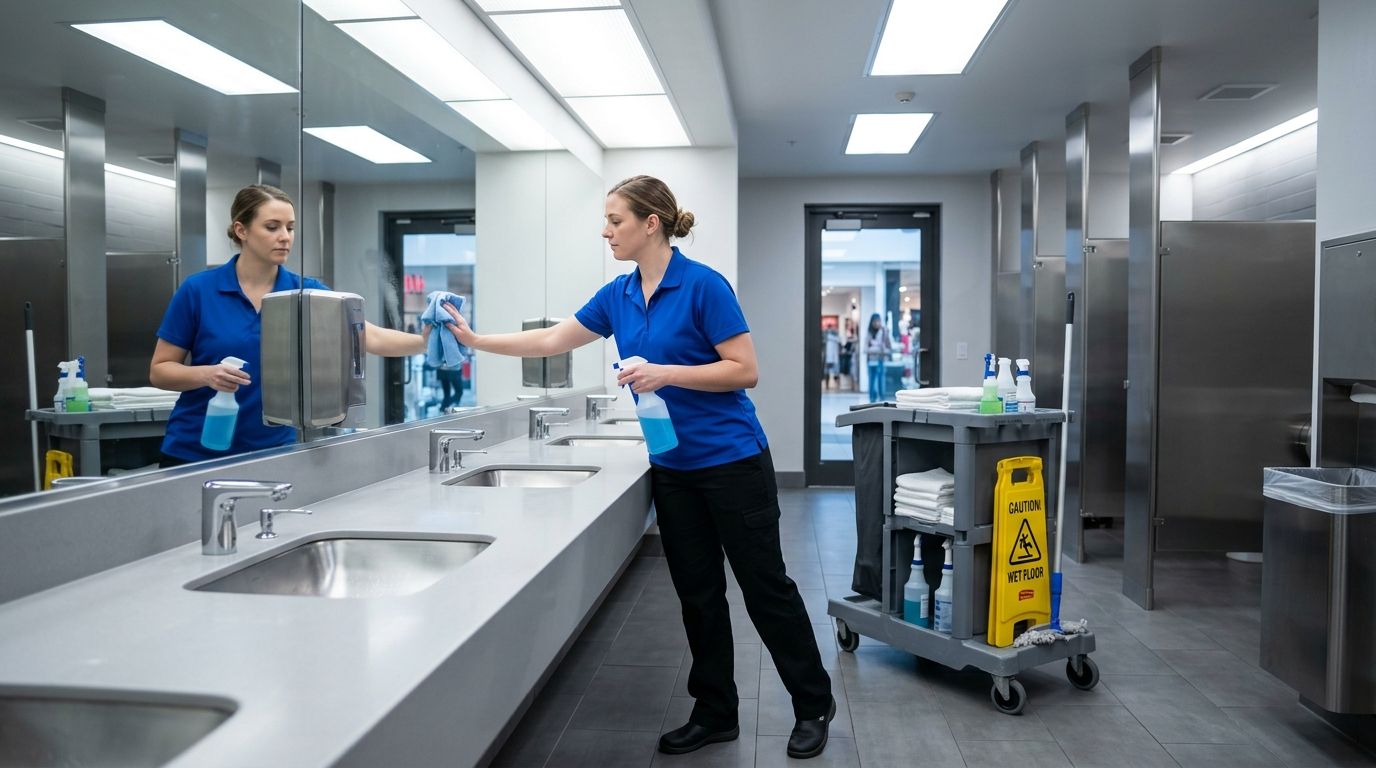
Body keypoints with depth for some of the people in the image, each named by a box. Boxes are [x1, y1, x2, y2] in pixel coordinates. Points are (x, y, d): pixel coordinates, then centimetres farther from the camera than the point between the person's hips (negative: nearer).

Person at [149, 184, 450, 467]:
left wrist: (424, 340, -34)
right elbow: (159, 370, -1)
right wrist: (206, 374, -21)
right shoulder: (197, 290, -6)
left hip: (275, 454, 2)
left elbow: (372, 337, -16)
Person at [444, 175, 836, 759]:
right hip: (673, 468, 7)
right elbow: (553, 341, 15)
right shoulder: (618, 295, 7)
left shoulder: (703, 285, -15)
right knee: (698, 593, 13)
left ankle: (814, 705, 22)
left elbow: (746, 370, -16)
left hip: (732, 462, -7)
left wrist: (666, 373, -24)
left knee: (764, 585, 4)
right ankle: (715, 713, 27)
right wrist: (477, 341, 12)